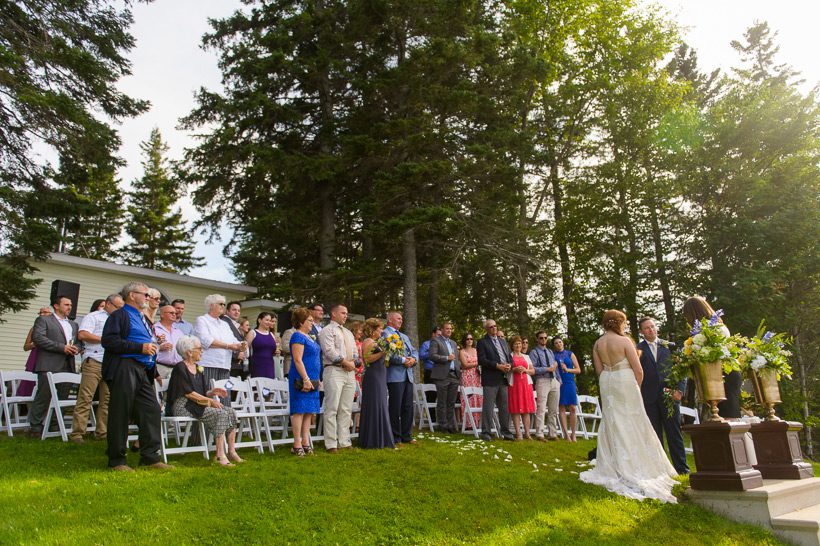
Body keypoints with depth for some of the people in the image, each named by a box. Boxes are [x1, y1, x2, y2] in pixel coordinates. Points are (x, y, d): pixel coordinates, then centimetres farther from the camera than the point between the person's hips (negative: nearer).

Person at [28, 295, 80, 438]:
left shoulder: (74, 325, 24)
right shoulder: (43, 320, 5)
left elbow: (79, 341, 25)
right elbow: (37, 337, -9)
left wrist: (76, 349, 0)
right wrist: (62, 347, -14)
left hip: (67, 366, 6)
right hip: (49, 366, -5)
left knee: (62, 398, 5)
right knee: (43, 397, -4)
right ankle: (35, 427, 6)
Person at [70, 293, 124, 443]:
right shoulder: (93, 317, 4)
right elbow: (82, 334, -10)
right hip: (94, 362, -6)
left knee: (107, 399, 5)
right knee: (85, 398, -6)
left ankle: (102, 432, 11)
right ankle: (77, 433, -2)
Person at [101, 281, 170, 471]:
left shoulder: (143, 318, 23)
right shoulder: (120, 315, -3)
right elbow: (108, 341, -17)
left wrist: (153, 345, 14)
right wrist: (140, 347, -18)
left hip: (143, 370, 9)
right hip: (124, 369, -8)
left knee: (151, 411, 4)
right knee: (120, 415, -1)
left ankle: (150, 457, 10)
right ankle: (116, 461, 9)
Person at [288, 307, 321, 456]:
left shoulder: (308, 336, 18)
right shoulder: (298, 336, -10)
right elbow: (298, 360, -17)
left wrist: (316, 379, 20)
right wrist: (306, 379, -21)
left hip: (311, 379, 9)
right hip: (302, 379, -9)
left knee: (309, 412, 9)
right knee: (299, 410, -6)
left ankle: (305, 443, 14)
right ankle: (297, 445, -1)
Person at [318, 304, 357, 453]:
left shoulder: (348, 333, 24)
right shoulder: (327, 330, 0)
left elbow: (354, 351, 20)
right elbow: (329, 351, -12)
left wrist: (353, 363, -1)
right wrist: (346, 362, -12)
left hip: (350, 372, 8)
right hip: (334, 371, -7)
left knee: (346, 410, 8)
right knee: (332, 409, -7)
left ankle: (344, 442, 13)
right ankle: (331, 444, -4)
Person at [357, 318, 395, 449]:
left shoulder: (376, 342, 19)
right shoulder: (368, 342, -8)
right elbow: (367, 359, -21)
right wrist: (383, 352, -23)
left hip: (380, 378, 10)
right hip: (373, 378, -10)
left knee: (381, 408, 10)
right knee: (374, 408, -7)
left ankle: (380, 440, 16)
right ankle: (373, 441, -1)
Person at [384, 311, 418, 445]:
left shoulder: (404, 337, 25)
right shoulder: (385, 334, -4)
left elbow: (414, 351, 20)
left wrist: (413, 359, -2)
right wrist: (403, 360, -14)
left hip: (408, 375, 8)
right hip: (395, 376, -8)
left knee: (408, 407, 10)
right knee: (395, 408, -3)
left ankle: (406, 436, 18)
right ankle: (395, 438, 5)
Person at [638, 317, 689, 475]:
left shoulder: (669, 346, 9)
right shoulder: (638, 349, 4)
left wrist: (679, 390, -4)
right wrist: (638, 396, -9)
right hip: (649, 399, 0)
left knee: (675, 434, 3)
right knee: (655, 437, 7)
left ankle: (682, 469, 11)